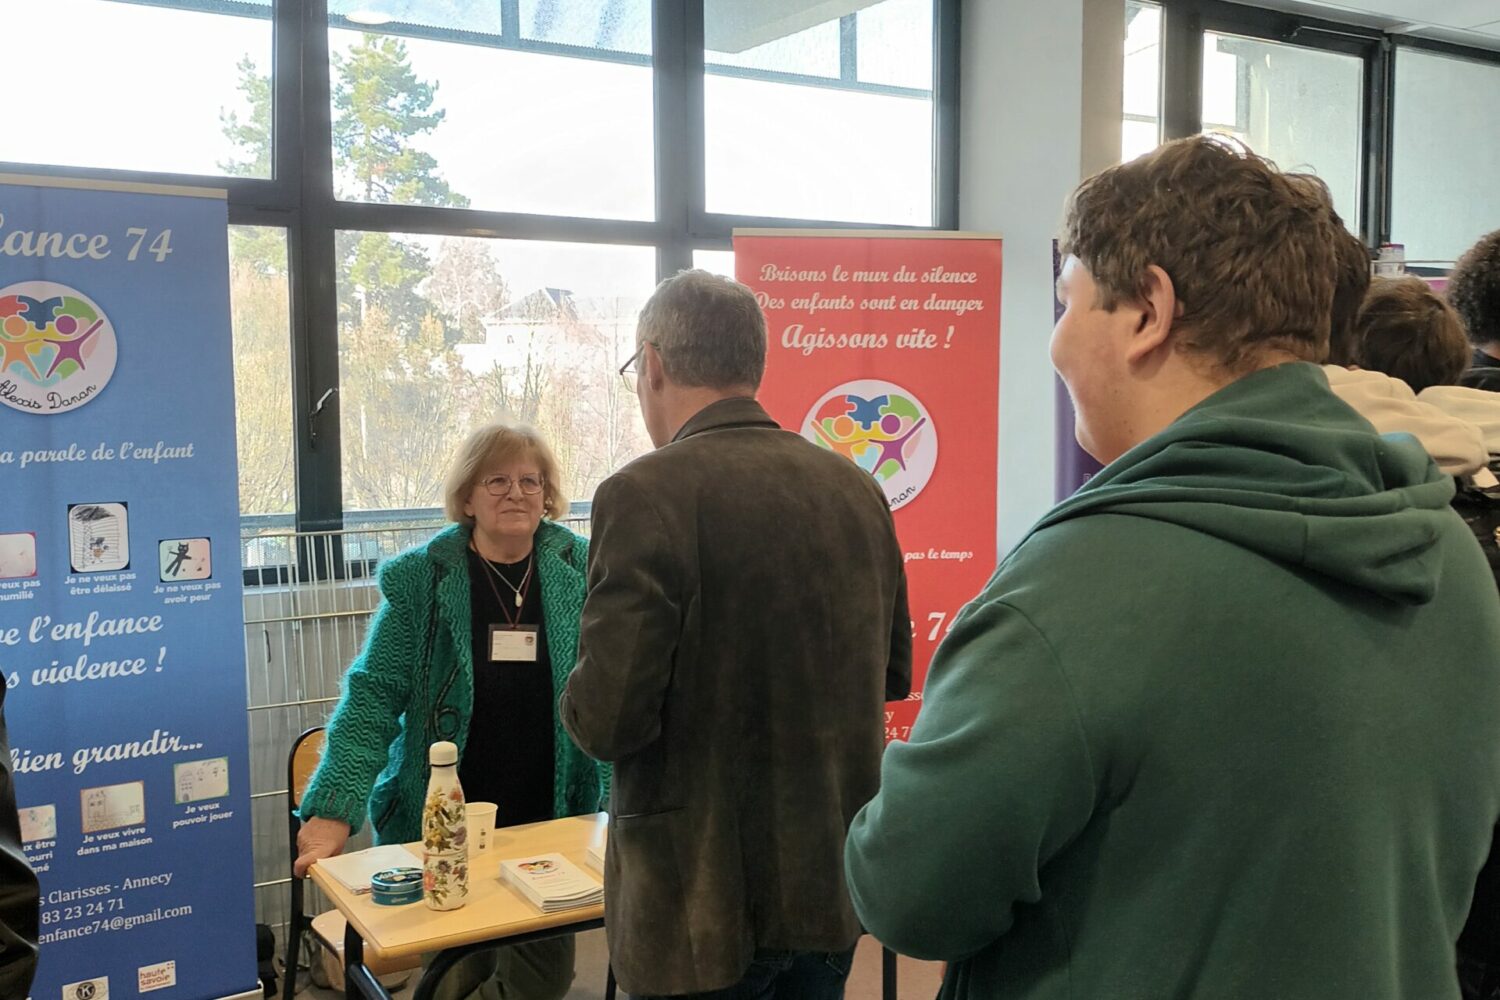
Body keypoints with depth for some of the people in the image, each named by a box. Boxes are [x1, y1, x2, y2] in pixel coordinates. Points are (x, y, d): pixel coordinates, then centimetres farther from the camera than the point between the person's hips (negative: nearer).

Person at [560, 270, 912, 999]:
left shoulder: (646, 496, -18)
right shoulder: (855, 487, 0)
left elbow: (608, 721, -20)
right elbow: (891, 675, 9)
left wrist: (585, 699, 1)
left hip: (705, 907, -6)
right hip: (835, 883, 6)